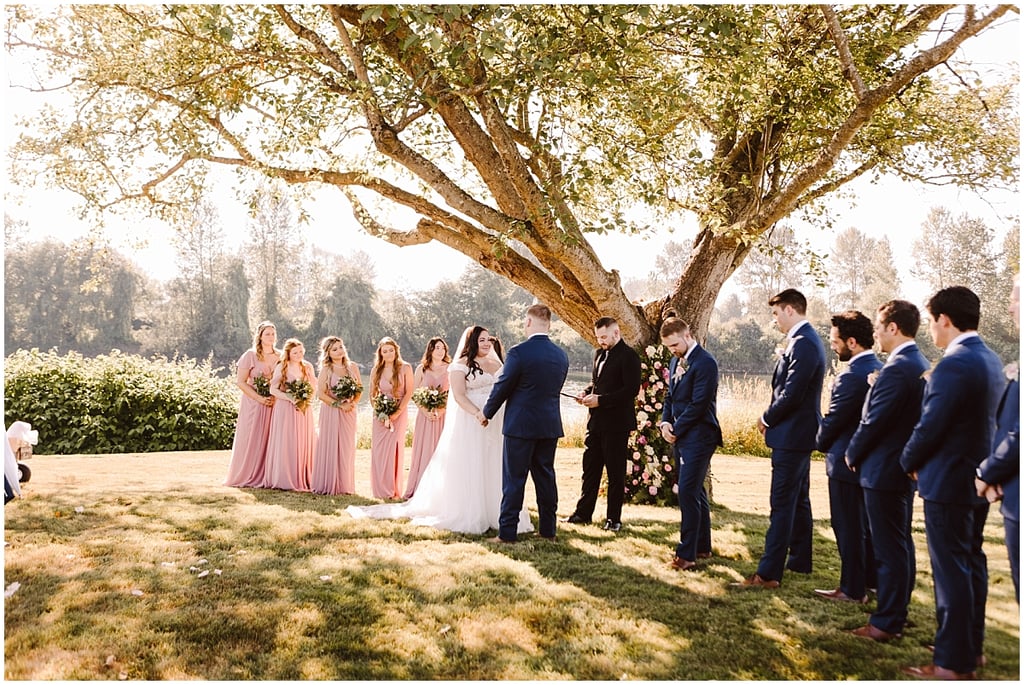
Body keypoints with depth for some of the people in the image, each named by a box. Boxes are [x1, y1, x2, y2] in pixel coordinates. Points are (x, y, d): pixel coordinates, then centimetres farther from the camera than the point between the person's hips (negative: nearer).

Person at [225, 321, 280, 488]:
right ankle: (247, 477, 7)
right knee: (251, 441, -1)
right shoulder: (250, 355, -4)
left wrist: (276, 396, -8)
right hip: (253, 404, -3)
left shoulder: (281, 356, 7)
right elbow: (240, 382, -7)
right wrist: (260, 398, -14)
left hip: (274, 403, 3)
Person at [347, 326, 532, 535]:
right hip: (470, 424, -5)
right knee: (468, 469, -2)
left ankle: (493, 512, 14)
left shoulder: (497, 365, 16)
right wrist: (478, 413, -24)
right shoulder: (461, 365, -2)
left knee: (493, 469, 7)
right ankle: (467, 515, 3)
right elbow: (459, 395, -12)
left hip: (496, 425, 5)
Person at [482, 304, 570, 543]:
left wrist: (486, 413, 8)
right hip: (550, 425, 5)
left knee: (514, 479, 2)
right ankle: (548, 530, 20)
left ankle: (507, 532, 6)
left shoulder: (519, 352, -15)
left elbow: (502, 388, -8)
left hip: (520, 425, -5)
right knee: (545, 477, 13)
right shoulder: (561, 355, 4)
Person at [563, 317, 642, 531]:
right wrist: (586, 392, 3)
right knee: (590, 468, 13)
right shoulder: (600, 354, 15)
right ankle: (583, 512, 22)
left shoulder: (628, 356, -11)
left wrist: (601, 399, -20)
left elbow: (632, 389, -18)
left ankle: (613, 518, 13)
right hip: (596, 421, 8)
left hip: (616, 423, -8)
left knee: (615, 472, 3)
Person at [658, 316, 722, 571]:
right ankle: (702, 546, 25)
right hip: (680, 437, 9)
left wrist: (676, 429, -12)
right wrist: (665, 423, 2)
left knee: (688, 491, -11)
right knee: (695, 492, 15)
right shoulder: (675, 361, 14)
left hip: (698, 437, -9)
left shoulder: (705, 363, -14)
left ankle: (686, 553, -7)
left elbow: (699, 404, -18)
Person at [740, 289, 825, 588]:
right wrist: (772, 418, 6)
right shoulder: (805, 339, 12)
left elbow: (791, 394, -24)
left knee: (782, 503, -7)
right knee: (798, 500, 18)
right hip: (799, 432, 11)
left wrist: (767, 419, -9)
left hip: (791, 435, -11)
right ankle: (800, 560, 30)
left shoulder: (803, 343, -20)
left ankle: (769, 573, -3)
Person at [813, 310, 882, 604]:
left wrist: (822, 444, 2)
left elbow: (832, 420, -18)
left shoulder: (852, 376, -24)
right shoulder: (879, 369, 4)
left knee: (848, 527, 2)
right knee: (866, 524, 19)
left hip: (846, 462, -9)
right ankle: (869, 578, 31)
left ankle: (852, 589, 11)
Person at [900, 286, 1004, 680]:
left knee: (951, 570, -2)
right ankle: (972, 647, 31)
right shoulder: (991, 360, 7)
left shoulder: (953, 365, -22)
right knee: (971, 563, 18)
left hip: (947, 483, -10)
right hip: (978, 479, 10)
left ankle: (953, 663, 7)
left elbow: (930, 426, -21)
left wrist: (909, 463, -3)